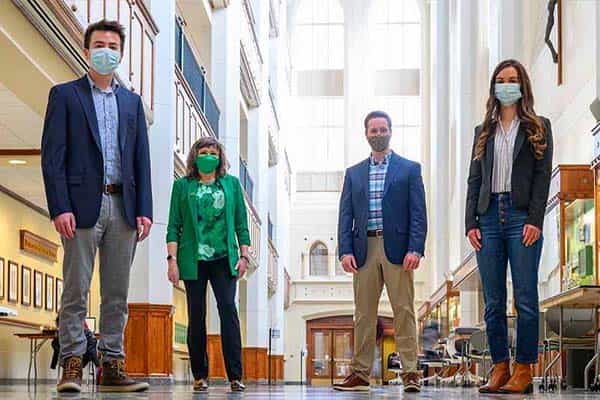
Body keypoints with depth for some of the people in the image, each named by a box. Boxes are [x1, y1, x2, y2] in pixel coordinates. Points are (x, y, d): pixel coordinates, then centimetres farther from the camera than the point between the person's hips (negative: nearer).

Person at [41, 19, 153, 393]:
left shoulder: (132, 101, 18)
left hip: (123, 207, 4)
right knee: (76, 291, -3)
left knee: (117, 294, 5)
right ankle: (72, 365, 0)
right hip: (83, 205, -4)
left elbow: (142, 159, 14)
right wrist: (60, 208, -13)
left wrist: (144, 209, 3)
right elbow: (52, 156, -2)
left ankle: (113, 367, 8)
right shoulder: (65, 95, 6)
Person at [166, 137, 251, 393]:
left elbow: (241, 224, 12)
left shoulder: (231, 184, 13)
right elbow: (174, 226, 5)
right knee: (196, 315, 0)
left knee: (228, 308, -12)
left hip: (224, 258, 0)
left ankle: (235, 376, -14)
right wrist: (172, 259, -4)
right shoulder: (182, 186, 9)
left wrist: (244, 256, 4)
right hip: (193, 259, 0)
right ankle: (200, 376, 7)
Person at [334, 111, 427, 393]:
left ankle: (410, 372, -3)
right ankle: (360, 373, 7)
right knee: (364, 314, 4)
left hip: (397, 248, -3)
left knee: (404, 311, -4)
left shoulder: (409, 169, 8)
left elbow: (418, 213, 1)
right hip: (365, 249, 3)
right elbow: (345, 215, 11)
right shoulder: (354, 173, 17)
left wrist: (415, 249, -11)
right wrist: (345, 251, -3)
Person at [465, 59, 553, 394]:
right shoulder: (484, 132, 18)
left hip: (521, 217, -4)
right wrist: (471, 222, 3)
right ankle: (500, 369, 9)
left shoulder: (538, 127, 8)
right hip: (489, 218, 4)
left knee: (525, 300, -5)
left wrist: (535, 220, -11)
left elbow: (543, 175, 0)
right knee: (493, 303, 3)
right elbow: (475, 179, 14)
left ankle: (524, 371, -1)